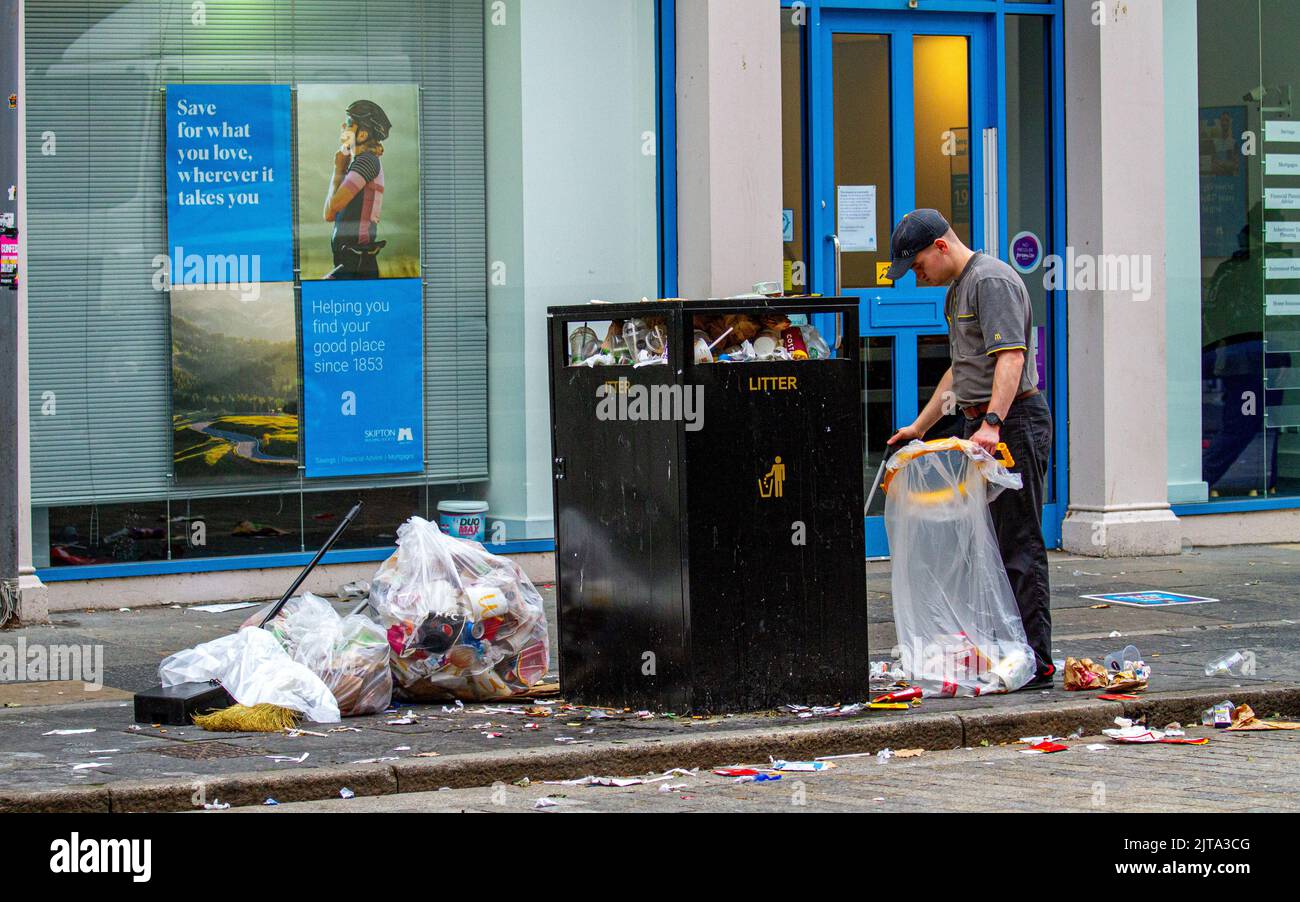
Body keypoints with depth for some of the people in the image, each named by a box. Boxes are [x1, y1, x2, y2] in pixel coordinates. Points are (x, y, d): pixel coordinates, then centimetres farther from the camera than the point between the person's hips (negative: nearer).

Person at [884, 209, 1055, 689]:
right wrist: (919, 426, 30)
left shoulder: (991, 280, -12)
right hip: (980, 425, 11)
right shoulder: (959, 288, 21)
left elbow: (1011, 358, -25)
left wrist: (992, 423, -35)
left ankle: (1036, 663, -10)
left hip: (1013, 421, -11)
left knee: (1019, 545, -10)